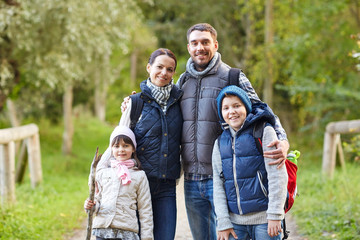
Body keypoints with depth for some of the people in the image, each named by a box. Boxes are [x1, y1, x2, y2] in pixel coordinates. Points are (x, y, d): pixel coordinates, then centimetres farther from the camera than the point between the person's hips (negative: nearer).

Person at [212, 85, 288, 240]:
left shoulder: (264, 132, -4)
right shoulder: (220, 142, 9)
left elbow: (277, 176, -8)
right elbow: (218, 185, 7)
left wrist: (275, 215, -12)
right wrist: (223, 222, 0)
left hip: (264, 218, -4)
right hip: (235, 221, 4)